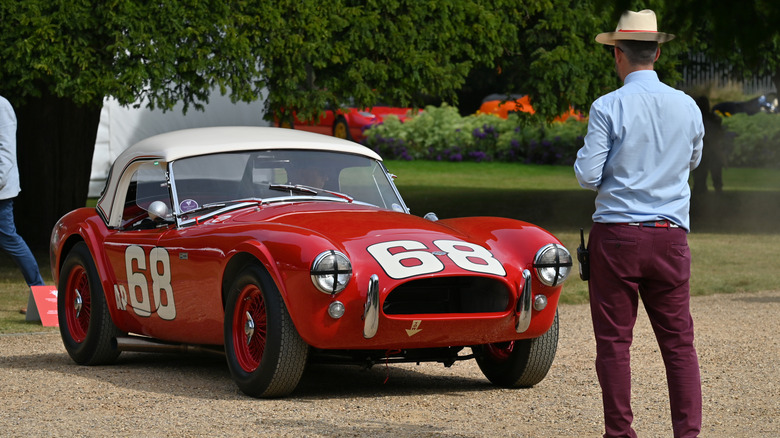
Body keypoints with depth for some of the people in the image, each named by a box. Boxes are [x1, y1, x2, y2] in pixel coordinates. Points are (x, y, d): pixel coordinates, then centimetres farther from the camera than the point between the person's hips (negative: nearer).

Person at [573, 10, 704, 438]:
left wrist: (585, 155, 11)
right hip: (671, 237, 3)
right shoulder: (687, 107, 4)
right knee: (679, 342, 4)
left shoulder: (608, 108, -8)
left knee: (614, 341, 4)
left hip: (616, 233, -3)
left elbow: (588, 177, -9)